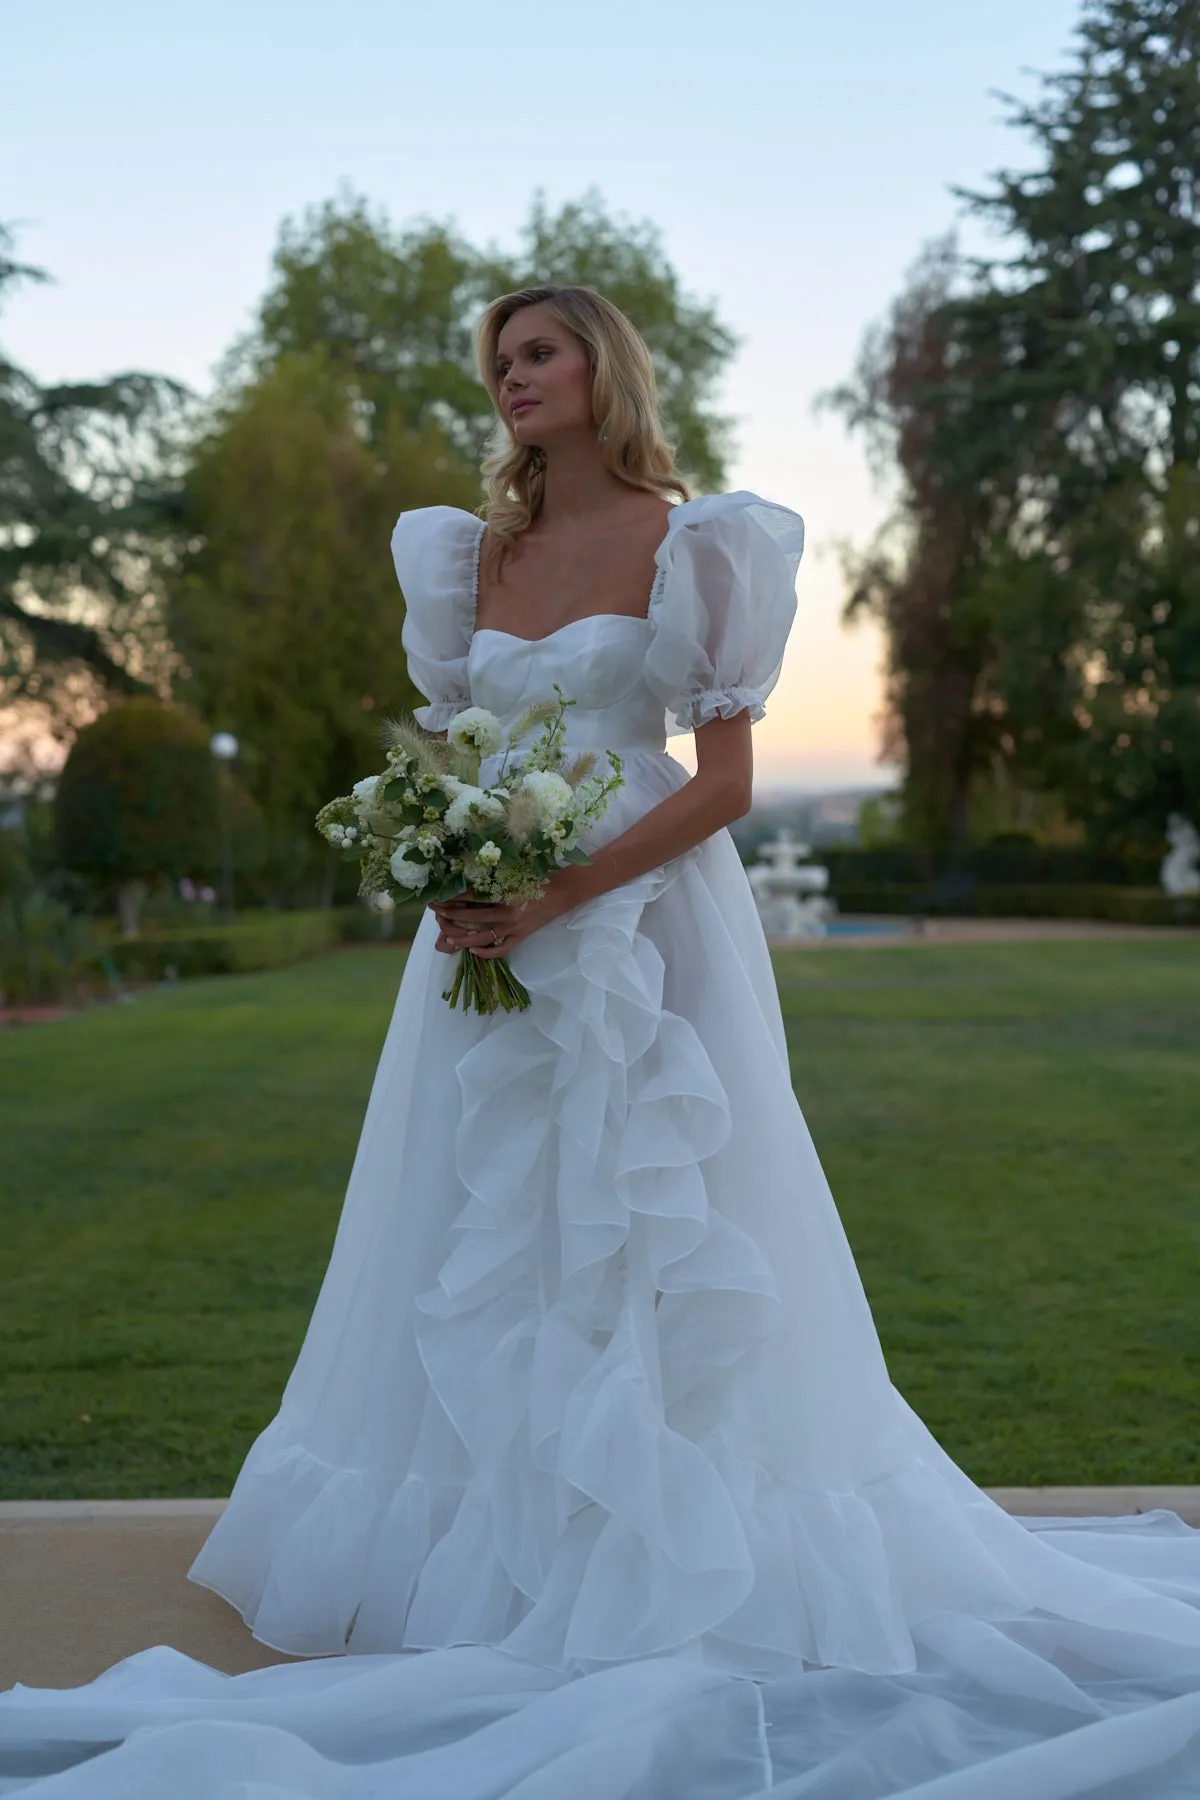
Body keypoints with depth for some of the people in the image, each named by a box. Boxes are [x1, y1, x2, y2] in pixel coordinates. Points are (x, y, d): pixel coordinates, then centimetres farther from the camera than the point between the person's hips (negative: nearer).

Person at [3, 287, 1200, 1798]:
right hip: (489, 926, 5)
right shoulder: (477, 553, 14)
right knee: (487, 1250, 7)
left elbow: (725, 780, -7)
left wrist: (562, 896, -18)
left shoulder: (689, 544, -2)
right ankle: (493, 1538, 19)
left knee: (630, 1238, -3)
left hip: (640, 926, -5)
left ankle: (647, 1549, 9)